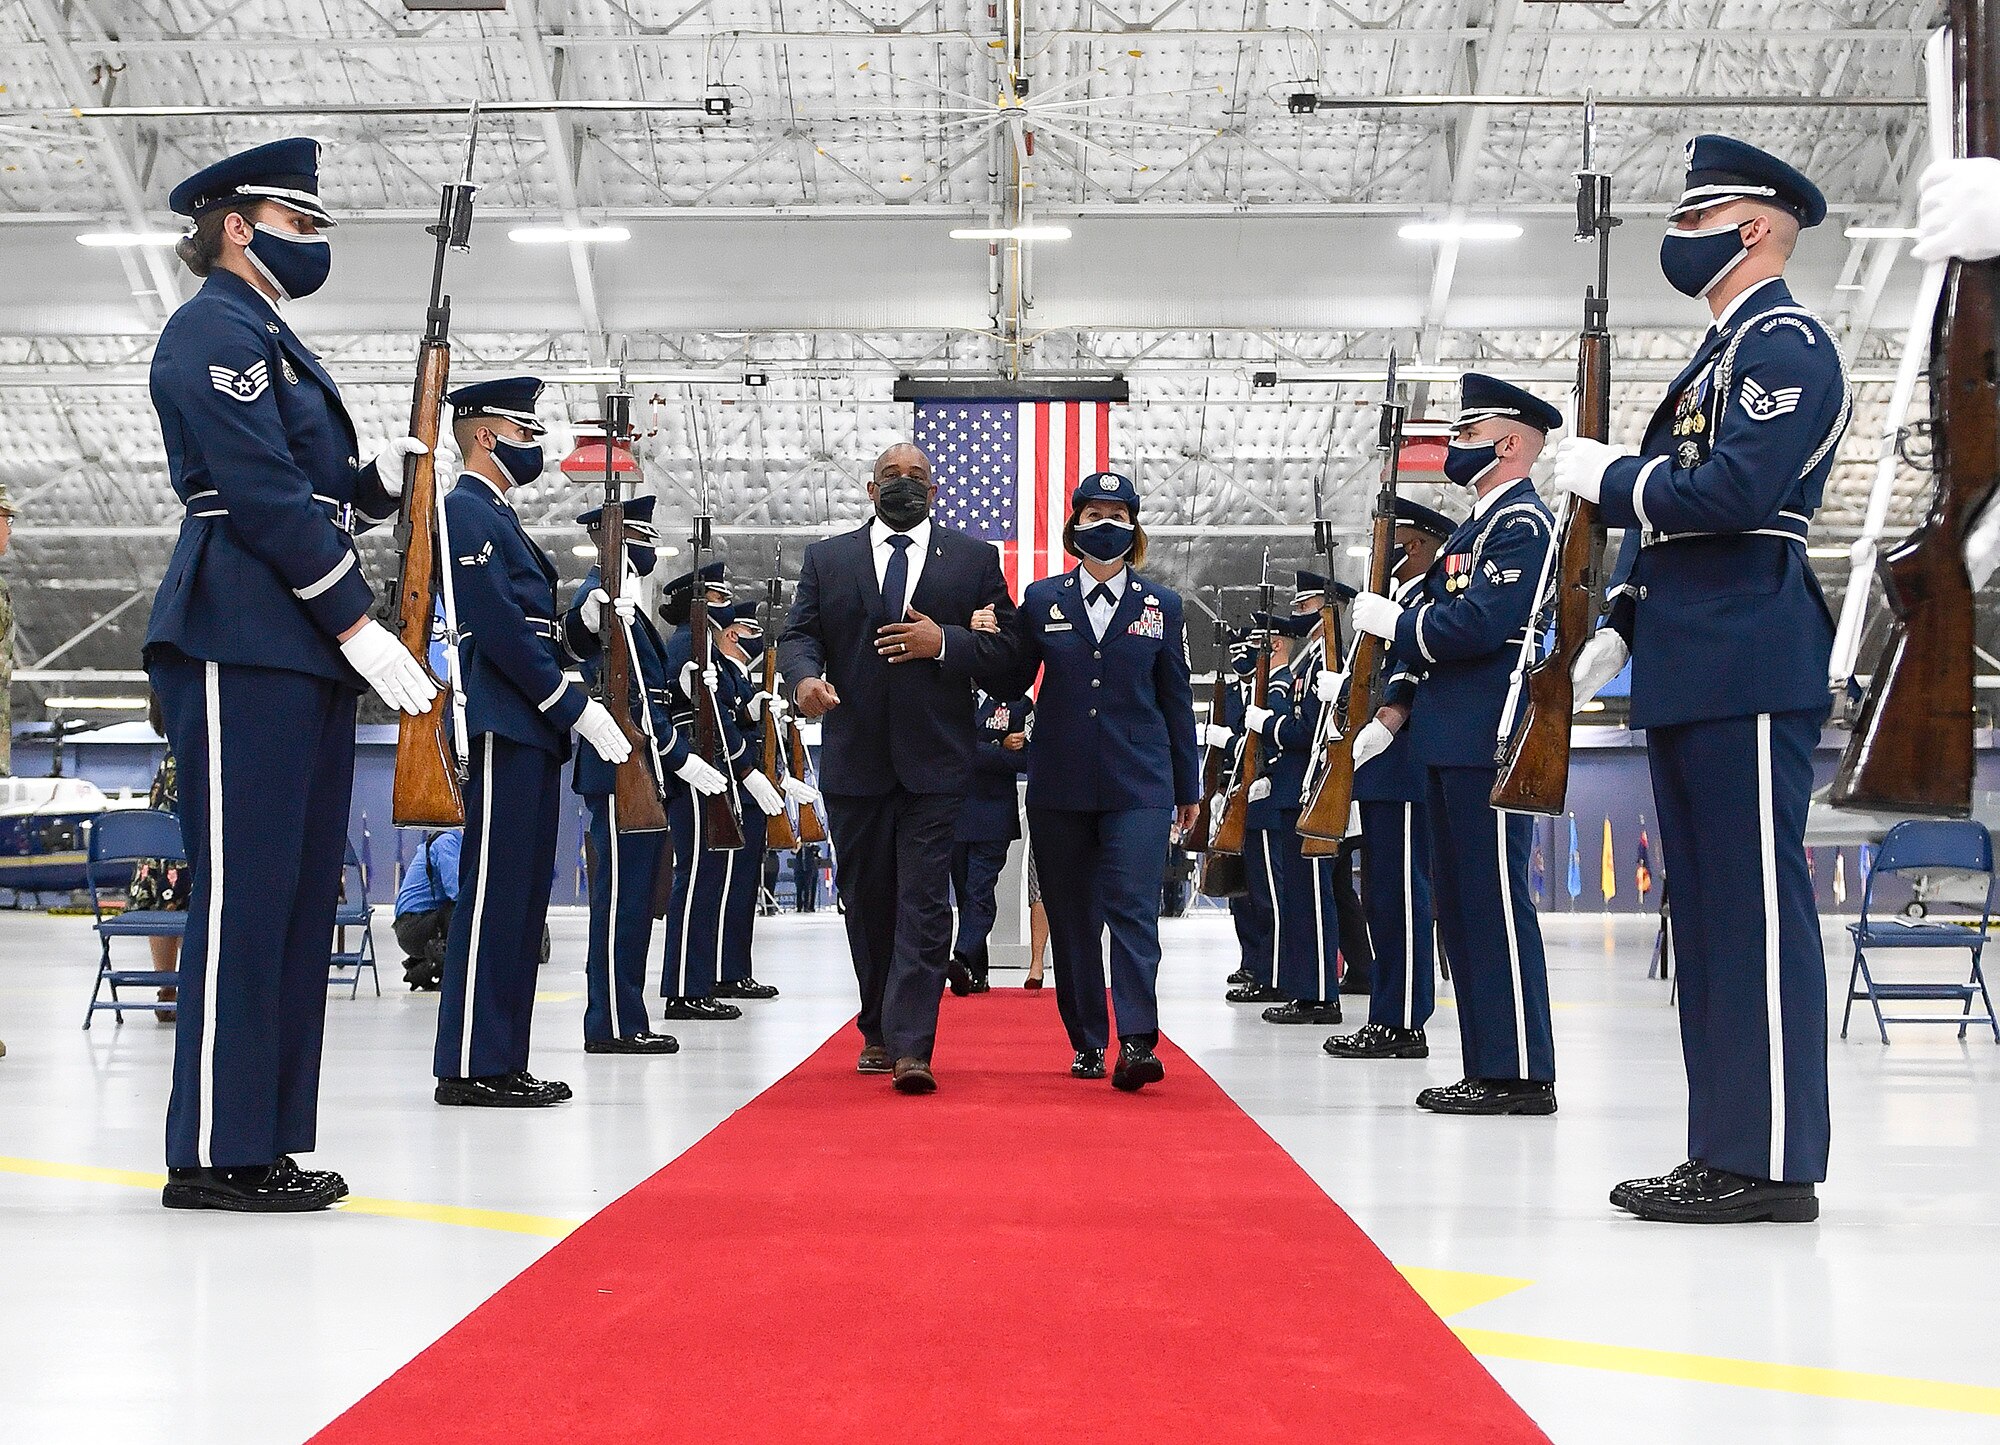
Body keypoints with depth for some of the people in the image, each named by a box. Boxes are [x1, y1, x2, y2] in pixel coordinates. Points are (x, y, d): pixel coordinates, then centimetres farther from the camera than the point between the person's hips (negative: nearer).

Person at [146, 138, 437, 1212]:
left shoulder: (270, 342, 24)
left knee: (301, 895, 9)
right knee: (244, 891, -9)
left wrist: (383, 477, 8)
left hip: (300, 649, 10)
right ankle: (215, 1152, -3)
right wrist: (357, 623, -17)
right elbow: (261, 492, -15)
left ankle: (263, 1137, 14)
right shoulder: (215, 330, -6)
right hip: (243, 645, -10)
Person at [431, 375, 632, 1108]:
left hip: (532, 730, 10)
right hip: (503, 730, -10)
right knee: (492, 893, -9)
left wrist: (588, 625, 6)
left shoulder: (498, 517, 23)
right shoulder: (465, 511, -8)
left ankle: (503, 1061, 13)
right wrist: (575, 705, -16)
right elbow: (498, 628, -17)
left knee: (522, 896, 9)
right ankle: (471, 1067, -5)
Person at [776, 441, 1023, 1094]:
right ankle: (878, 1032, 25)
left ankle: (910, 1047, -13)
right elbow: (798, 634, 4)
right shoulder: (825, 559, 12)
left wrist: (944, 642, -13)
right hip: (853, 758, 2)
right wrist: (805, 676, -18)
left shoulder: (974, 559, 9)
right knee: (866, 901, 11)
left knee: (924, 904, -9)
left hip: (935, 761, -2)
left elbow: (1007, 647, 4)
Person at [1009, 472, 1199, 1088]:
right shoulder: (1041, 599, 8)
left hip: (1138, 784, -2)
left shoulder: (1161, 605, 7)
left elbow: (1176, 701, 11)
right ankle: (1087, 1043, 15)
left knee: (1133, 908, -13)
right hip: (1059, 786, 2)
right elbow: (1013, 682, 7)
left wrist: (1188, 787, 13)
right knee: (1071, 917, 6)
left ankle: (1137, 1043, -18)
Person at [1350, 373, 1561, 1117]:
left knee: (1496, 902, -8)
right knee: (1461, 906, 11)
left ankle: (1521, 1075, -4)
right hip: (1454, 745, 10)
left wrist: (1392, 621, -8)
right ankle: (1488, 1067, 17)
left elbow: (1477, 625, -22)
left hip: (1491, 744, -10)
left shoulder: (1521, 523, -10)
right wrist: (1392, 715, 15)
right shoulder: (1479, 524, 21)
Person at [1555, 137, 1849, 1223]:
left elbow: (1734, 492, -21)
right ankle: (1725, 1152, 17)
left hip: (1750, 673, -10)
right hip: (1690, 676, 10)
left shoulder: (1786, 343, -7)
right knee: (1707, 915, 11)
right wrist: (1619, 629, 16)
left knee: (1757, 911, -8)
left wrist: (1606, 477, -9)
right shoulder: (1720, 355, 24)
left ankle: (1773, 1163, -4)